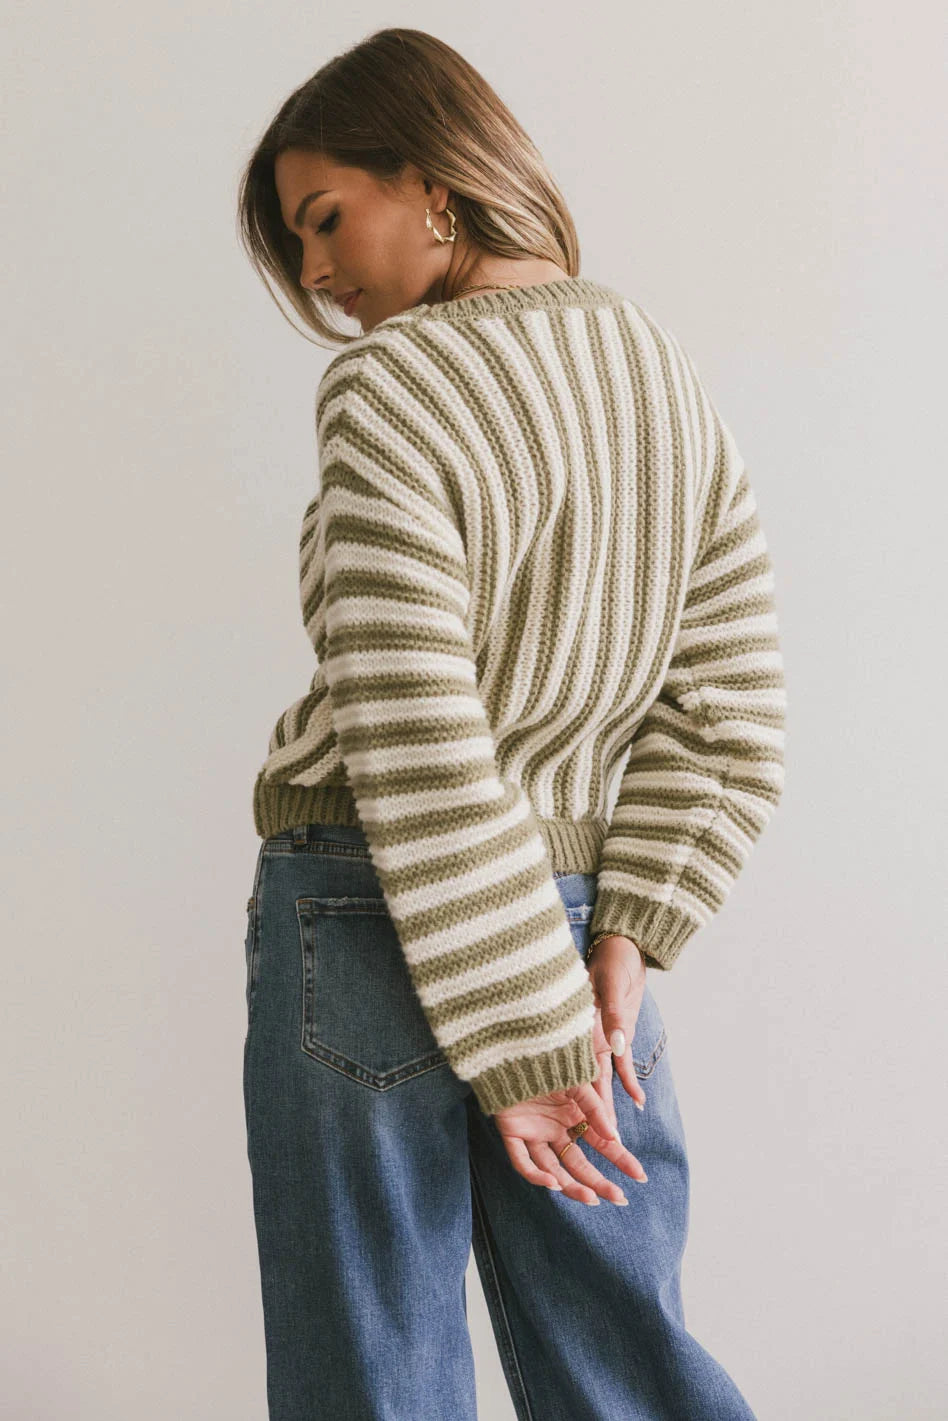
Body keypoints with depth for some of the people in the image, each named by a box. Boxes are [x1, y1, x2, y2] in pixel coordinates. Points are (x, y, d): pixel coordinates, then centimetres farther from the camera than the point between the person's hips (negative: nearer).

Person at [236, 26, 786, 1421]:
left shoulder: (391, 389, -16)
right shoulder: (670, 373, 4)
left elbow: (419, 757, -20)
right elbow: (732, 712, 1)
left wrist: (527, 1043, -15)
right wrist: (624, 944, -1)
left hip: (370, 927, -5)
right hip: (582, 901, 6)